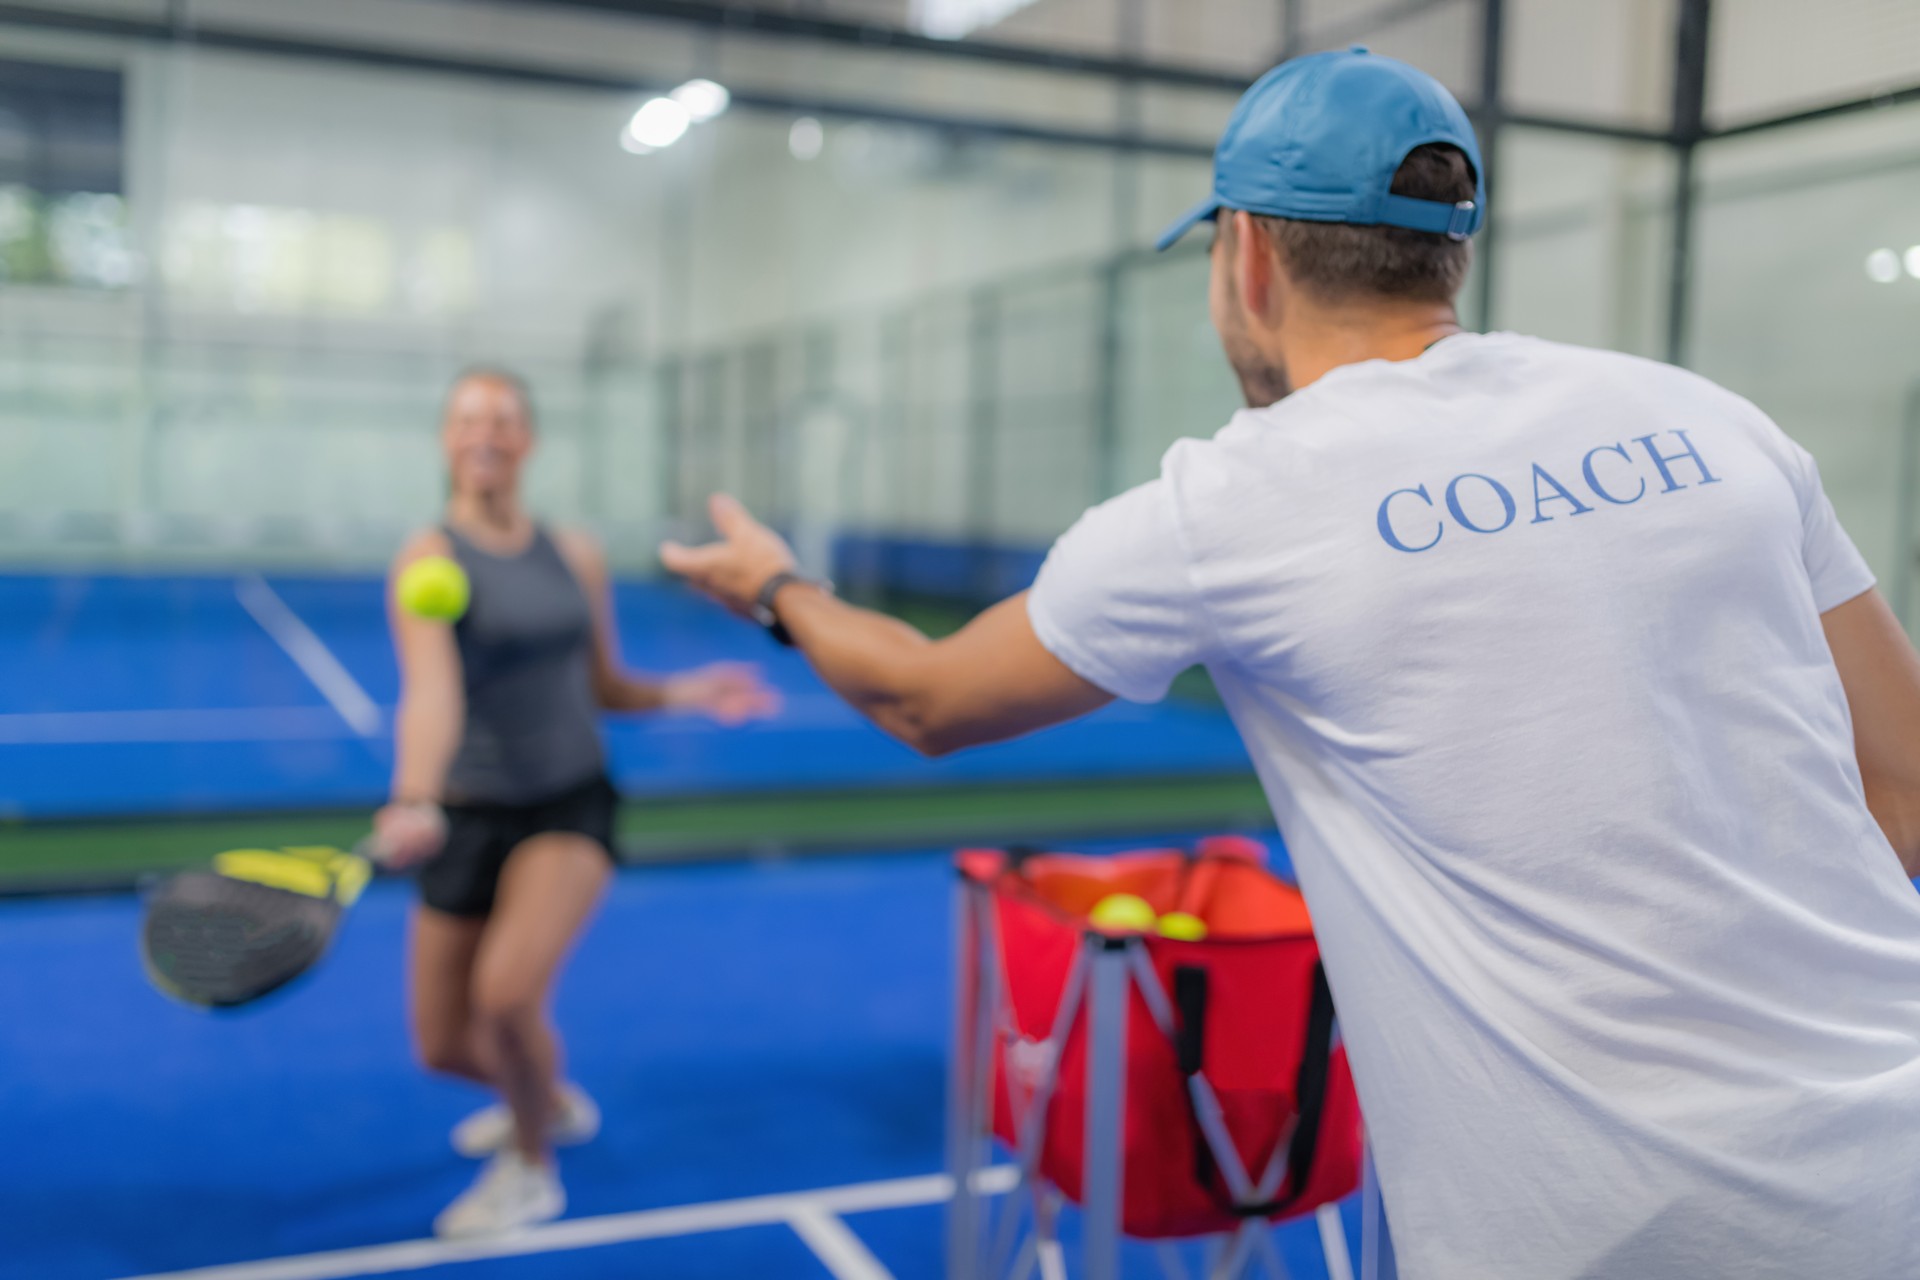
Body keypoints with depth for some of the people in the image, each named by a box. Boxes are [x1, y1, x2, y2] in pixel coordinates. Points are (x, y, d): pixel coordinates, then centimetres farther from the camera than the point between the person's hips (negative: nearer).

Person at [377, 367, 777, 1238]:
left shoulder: (577, 557, 2)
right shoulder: (428, 559, -11)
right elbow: (430, 691, -27)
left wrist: (688, 693, -5)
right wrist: (413, 801, -44)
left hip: (570, 807, 0)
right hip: (469, 816, 0)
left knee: (507, 995, -23)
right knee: (444, 1048, 5)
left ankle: (531, 1167, 8)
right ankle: (548, 1100, 42)